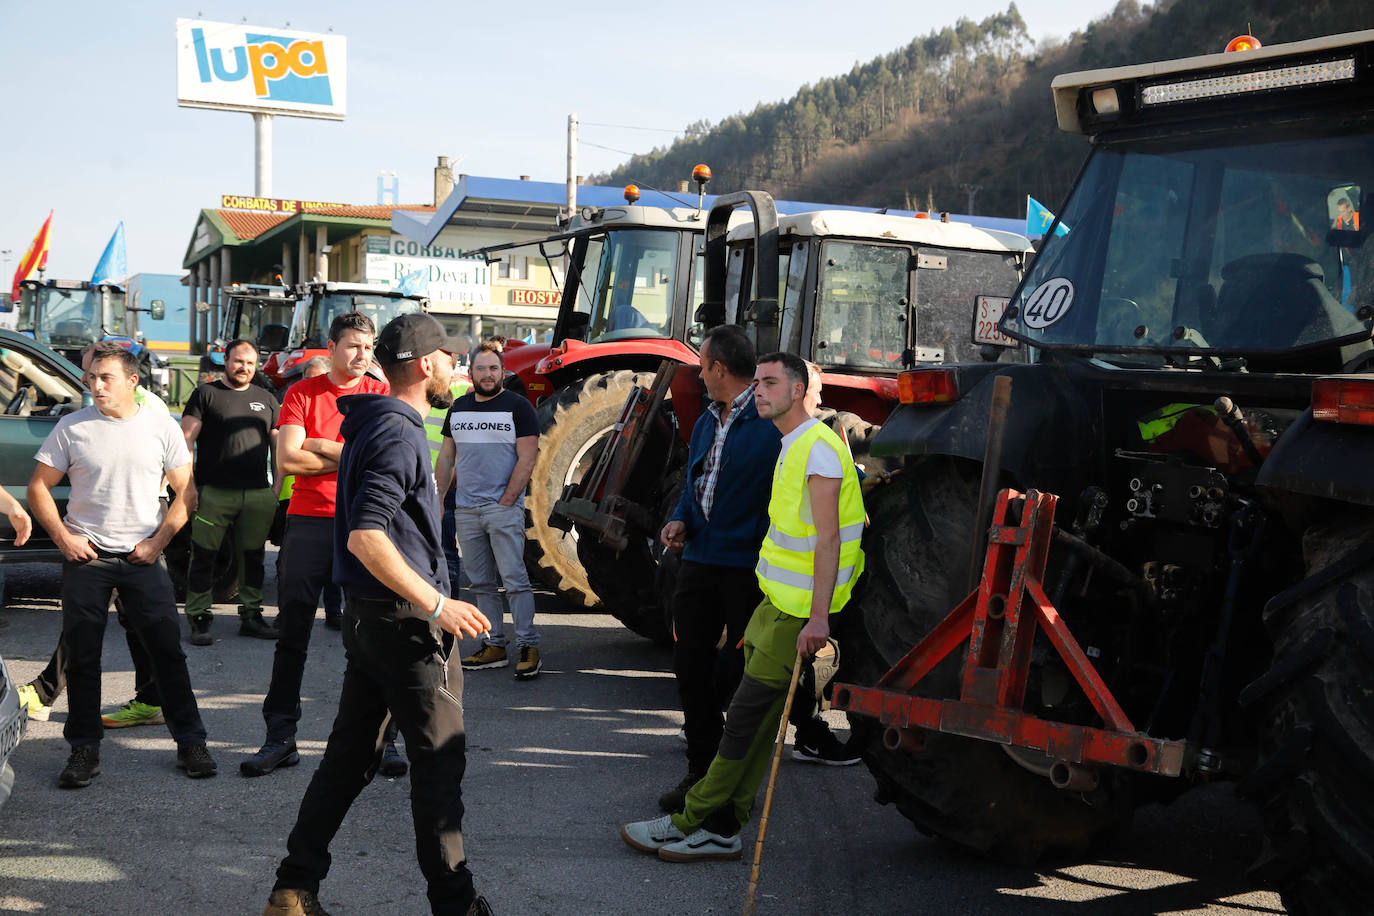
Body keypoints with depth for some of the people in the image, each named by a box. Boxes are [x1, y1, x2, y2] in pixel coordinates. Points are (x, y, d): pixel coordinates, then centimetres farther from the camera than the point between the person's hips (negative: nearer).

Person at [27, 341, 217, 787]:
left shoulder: (161, 428, 2)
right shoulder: (72, 427, 1)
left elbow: (185, 492, 5)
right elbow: (38, 488, 6)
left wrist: (158, 541, -5)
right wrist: (64, 538, -5)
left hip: (142, 558, 0)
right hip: (85, 557, 1)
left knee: (168, 651, 0)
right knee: (81, 656, 4)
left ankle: (191, 742, 11)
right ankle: (83, 749, 16)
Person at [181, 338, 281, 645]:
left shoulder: (265, 398, 17)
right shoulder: (206, 393, 4)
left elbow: (278, 444, 20)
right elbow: (185, 440, -1)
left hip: (258, 494, 4)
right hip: (214, 493, -4)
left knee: (253, 556, 9)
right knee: (204, 556, -1)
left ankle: (251, 615, 19)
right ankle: (199, 619, 5)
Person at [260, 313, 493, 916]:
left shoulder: (371, 427, 15)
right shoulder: (399, 434, -17)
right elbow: (367, 538, -27)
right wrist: (438, 605, -23)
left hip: (368, 615, 10)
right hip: (403, 620, -10)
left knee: (351, 753, 14)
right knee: (440, 759, 0)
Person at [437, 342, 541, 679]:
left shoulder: (517, 407, -2)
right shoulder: (459, 408, 14)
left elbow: (527, 458, -7)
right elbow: (447, 455, 18)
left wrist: (506, 501, -12)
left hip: (504, 509, -5)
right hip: (465, 509, 5)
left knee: (514, 579, -8)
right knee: (481, 582, 7)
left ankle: (528, 647, -4)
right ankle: (494, 646, 13)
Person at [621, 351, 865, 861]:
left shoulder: (818, 447, -14)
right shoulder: (792, 447, 17)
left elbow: (828, 539, -21)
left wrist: (818, 618, -25)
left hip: (798, 614, -10)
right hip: (776, 603, 10)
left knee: (746, 717, -5)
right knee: (758, 721, 9)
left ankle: (693, 823, 2)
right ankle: (721, 831, 12)